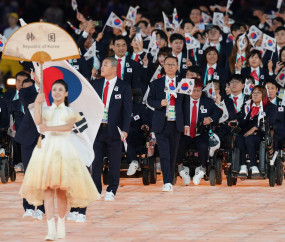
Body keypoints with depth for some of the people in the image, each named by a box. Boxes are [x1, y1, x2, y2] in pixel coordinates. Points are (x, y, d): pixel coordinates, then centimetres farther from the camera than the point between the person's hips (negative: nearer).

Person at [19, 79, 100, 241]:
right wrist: (37, 104, -12)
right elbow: (38, 122, -5)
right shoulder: (47, 111, 15)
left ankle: (61, 227, 11)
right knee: (47, 187, -11)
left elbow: (69, 126, -9)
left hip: (63, 148, -1)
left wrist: (49, 128, -17)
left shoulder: (70, 112, 12)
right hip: (47, 147, 1)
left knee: (61, 189, -2)